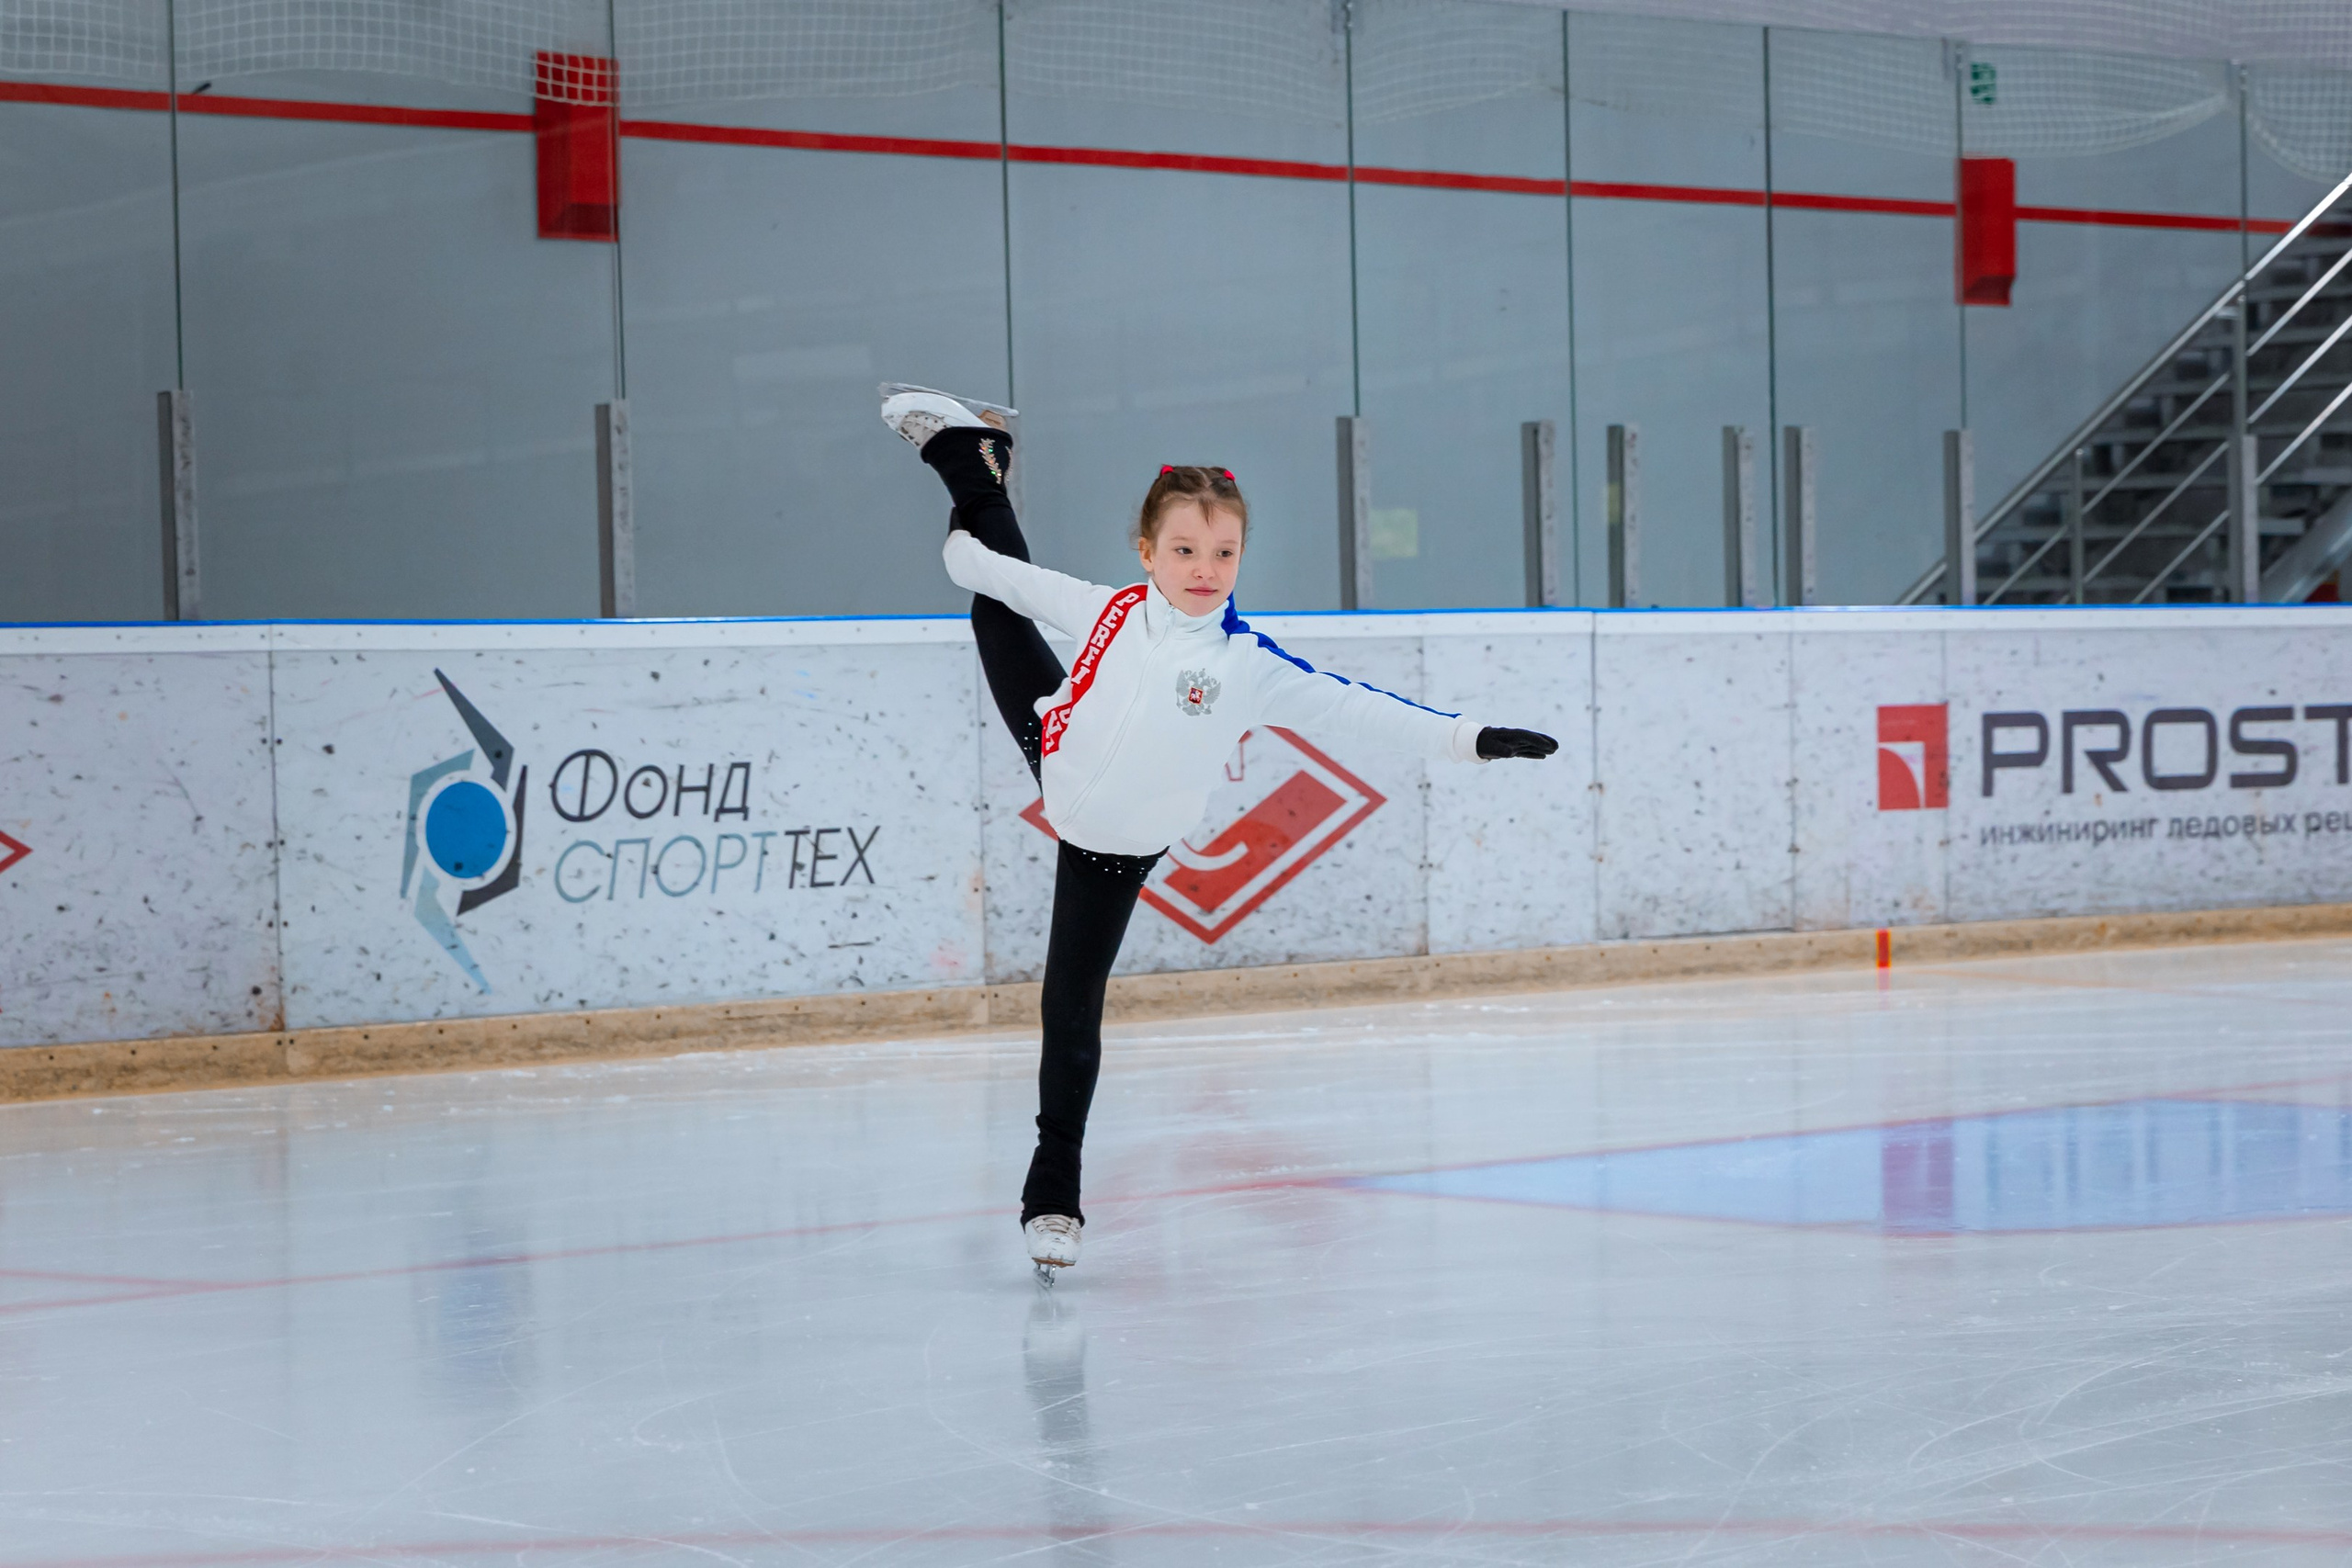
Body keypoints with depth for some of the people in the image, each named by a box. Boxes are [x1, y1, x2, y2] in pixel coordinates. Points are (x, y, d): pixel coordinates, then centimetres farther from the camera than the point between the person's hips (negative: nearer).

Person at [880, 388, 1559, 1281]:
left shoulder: (1249, 664, -28)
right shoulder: (1108, 611, -20)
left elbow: (1350, 708, -32)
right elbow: (1012, 581, -1)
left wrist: (1464, 738, -38)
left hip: (1117, 849, -2)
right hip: (1061, 768, 2)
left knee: (1072, 1008, -1)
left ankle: (1054, 1190, 11)